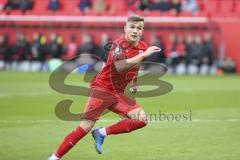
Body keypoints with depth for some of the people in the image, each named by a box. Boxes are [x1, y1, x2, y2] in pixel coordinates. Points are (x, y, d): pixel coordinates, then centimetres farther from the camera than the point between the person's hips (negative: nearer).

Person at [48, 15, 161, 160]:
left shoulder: (142, 47, 5)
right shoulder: (119, 44, -16)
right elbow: (119, 66, -36)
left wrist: (135, 83, 20)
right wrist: (143, 55, -35)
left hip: (118, 94, 7)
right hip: (102, 89, -7)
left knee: (142, 119, -14)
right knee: (84, 128, -14)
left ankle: (102, 133, -4)